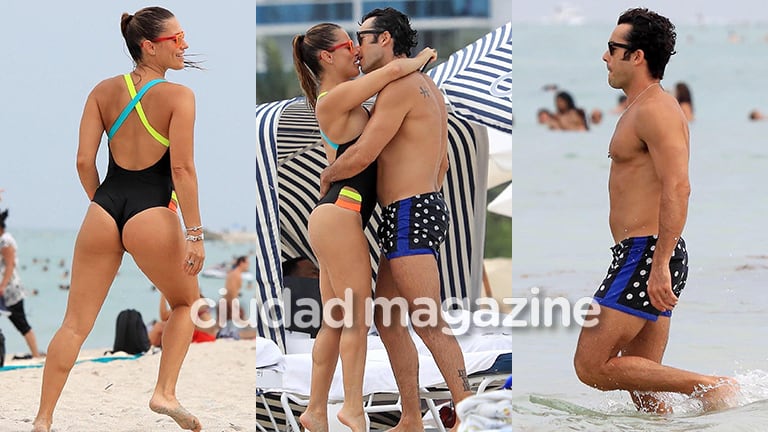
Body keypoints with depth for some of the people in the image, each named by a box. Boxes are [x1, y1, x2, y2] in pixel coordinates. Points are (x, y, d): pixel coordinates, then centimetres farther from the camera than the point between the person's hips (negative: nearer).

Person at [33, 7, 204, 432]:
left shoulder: (104, 91, 5)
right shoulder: (178, 96, -8)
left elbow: (84, 162, 3)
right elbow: (182, 169, -13)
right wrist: (195, 233, -11)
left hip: (105, 209, 4)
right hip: (151, 214, -4)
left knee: (75, 322, 9)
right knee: (185, 302, 23)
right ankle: (165, 392, 10)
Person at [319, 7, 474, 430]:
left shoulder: (400, 87, -13)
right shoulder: (428, 88, 18)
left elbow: (360, 157, -17)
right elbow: (441, 163, 26)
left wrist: (327, 175, 3)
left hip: (410, 216, -10)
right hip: (417, 211, 10)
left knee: (429, 323, -11)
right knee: (386, 318, 12)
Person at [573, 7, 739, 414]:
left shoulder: (655, 110, -13)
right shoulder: (640, 109, 20)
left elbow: (677, 188, -24)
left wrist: (660, 265, -29)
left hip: (645, 256, -10)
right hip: (645, 257, 10)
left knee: (592, 366, -12)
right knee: (641, 384, 9)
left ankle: (712, 387, -10)